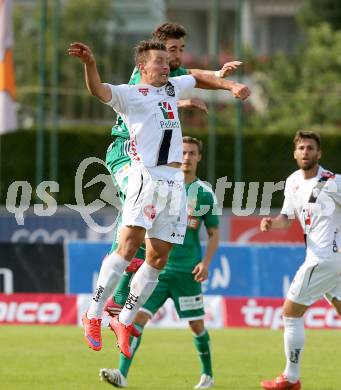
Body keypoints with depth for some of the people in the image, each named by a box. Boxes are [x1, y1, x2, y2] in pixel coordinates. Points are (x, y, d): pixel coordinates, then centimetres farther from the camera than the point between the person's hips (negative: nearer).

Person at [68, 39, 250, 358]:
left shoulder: (172, 88, 22)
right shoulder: (129, 94, 0)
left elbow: (199, 78, 42)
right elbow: (98, 90, -19)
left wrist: (230, 86, 29)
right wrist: (89, 64, -38)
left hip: (175, 182, 7)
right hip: (147, 177, -7)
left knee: (158, 257, 3)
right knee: (129, 245, -20)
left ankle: (125, 322, 14)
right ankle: (93, 316, -17)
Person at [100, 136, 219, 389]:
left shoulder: (206, 194, 4)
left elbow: (214, 234, 8)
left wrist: (206, 262, -6)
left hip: (187, 271, 0)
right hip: (156, 267, 0)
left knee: (196, 325, 6)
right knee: (138, 316, -13)